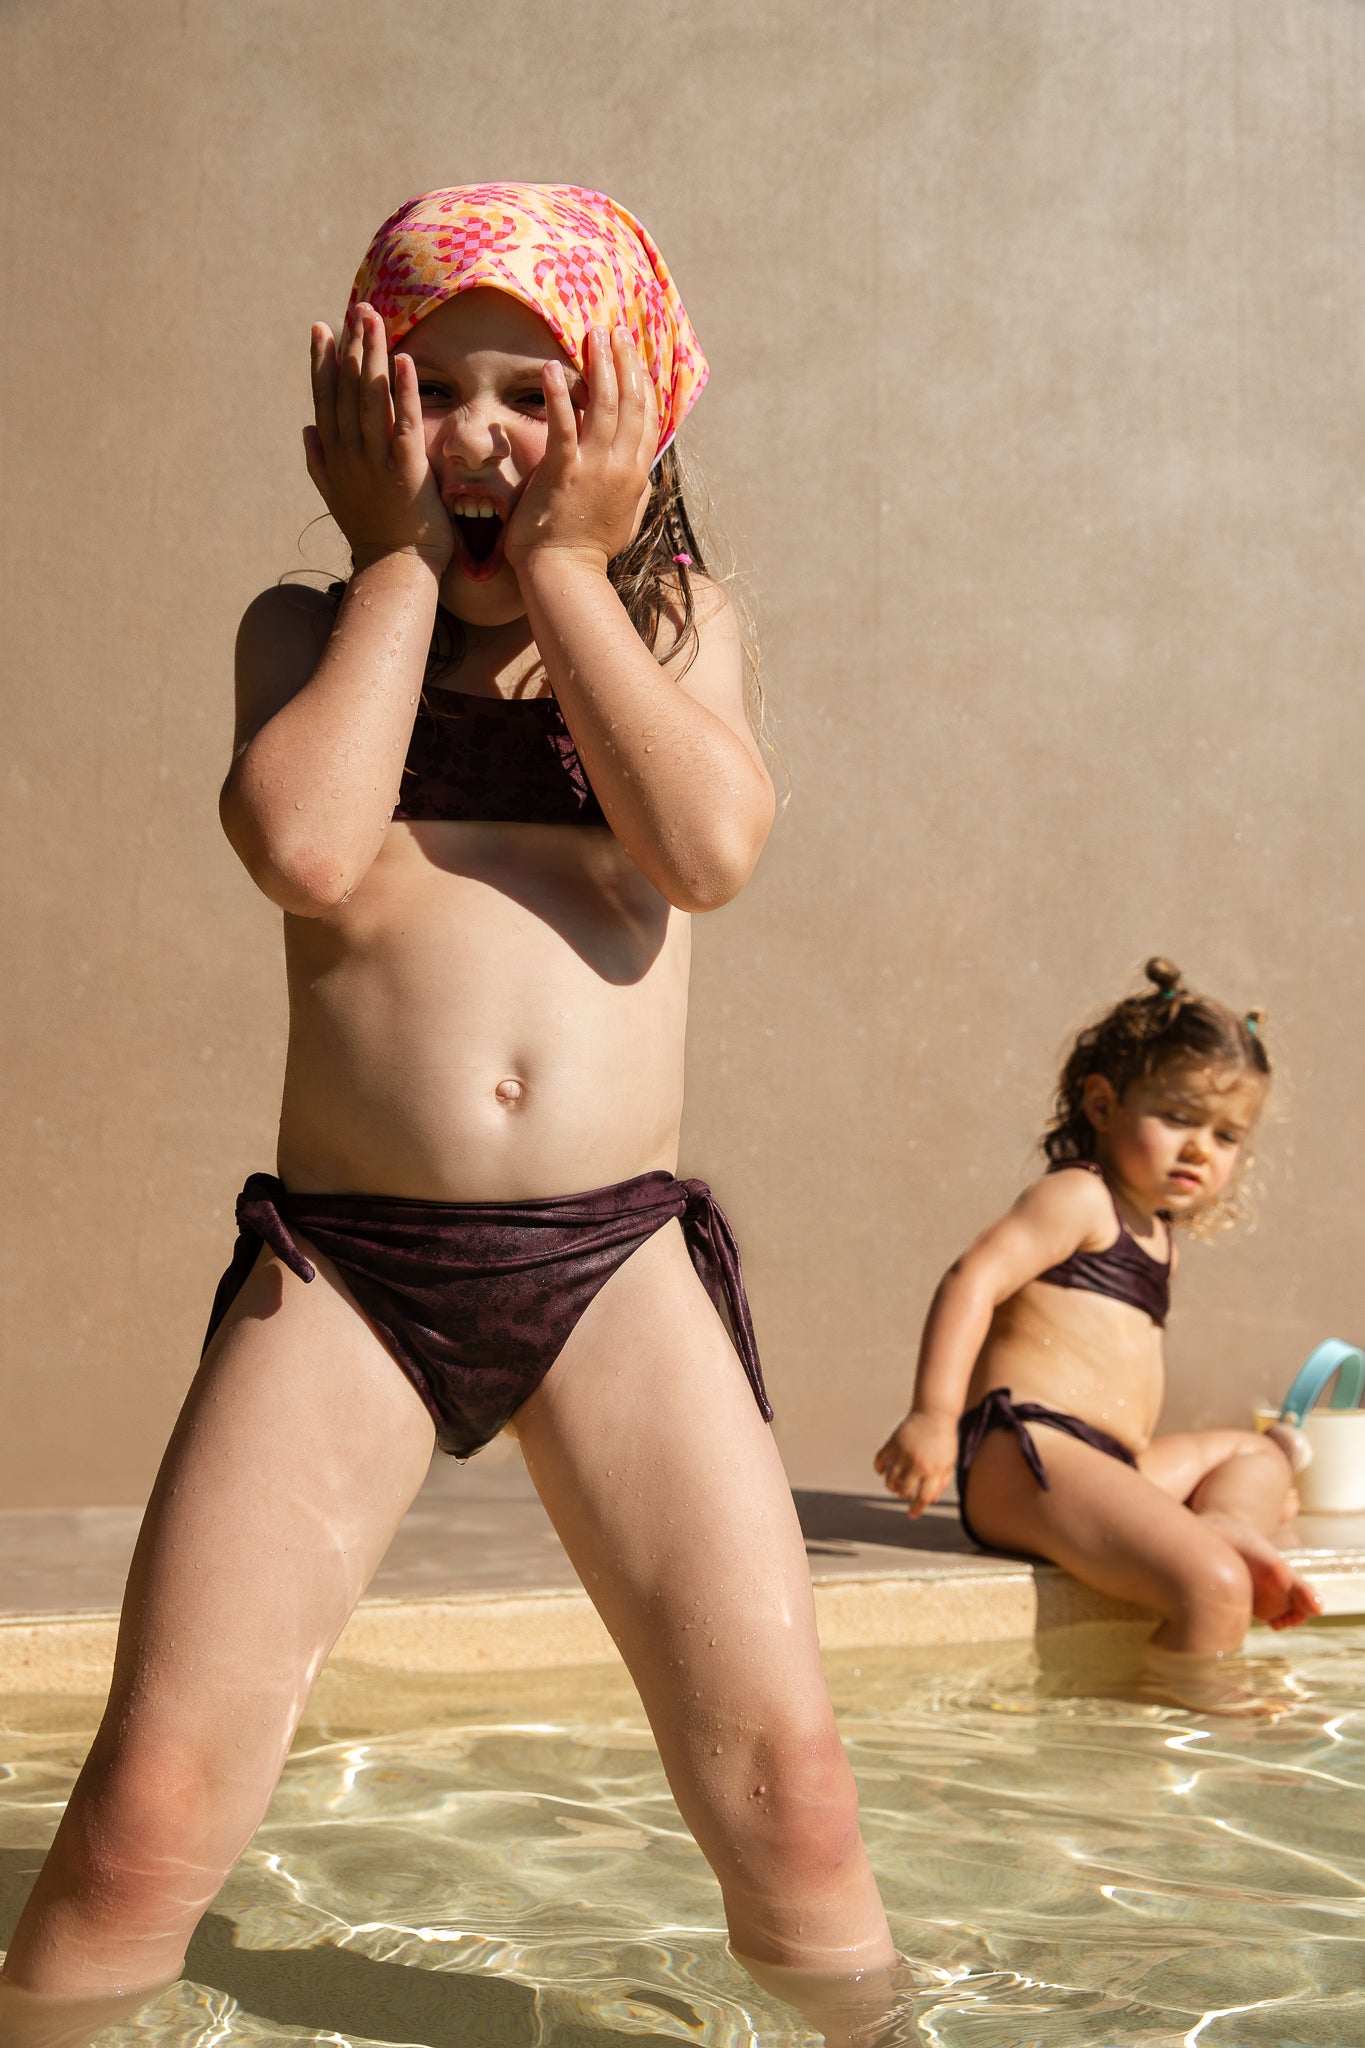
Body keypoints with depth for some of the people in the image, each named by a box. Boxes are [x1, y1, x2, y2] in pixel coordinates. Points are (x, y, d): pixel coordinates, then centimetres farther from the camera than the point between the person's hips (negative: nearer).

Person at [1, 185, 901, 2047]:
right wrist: (404, 560, -2)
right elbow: (305, 846, -12)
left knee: (788, 1786, -3)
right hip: (345, 1265, 0)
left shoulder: (676, 619, 13)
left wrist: (562, 563, -3)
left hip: (618, 1263, 1)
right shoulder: (310, 629, 11)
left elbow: (711, 843, -9)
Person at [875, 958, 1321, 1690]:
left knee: (1262, 1450, 28)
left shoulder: (1157, 1236, 25)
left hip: (1111, 1463, 11)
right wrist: (933, 1414, -29)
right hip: (1025, 1450, -11)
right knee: (1212, 1589, -28)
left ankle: (1227, 1522, -3)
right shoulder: (1078, 1197, -4)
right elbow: (973, 1278, -18)